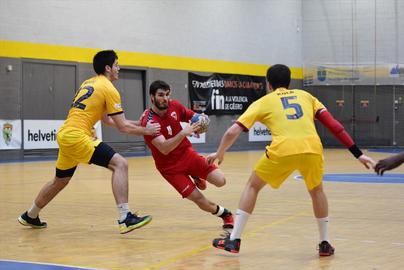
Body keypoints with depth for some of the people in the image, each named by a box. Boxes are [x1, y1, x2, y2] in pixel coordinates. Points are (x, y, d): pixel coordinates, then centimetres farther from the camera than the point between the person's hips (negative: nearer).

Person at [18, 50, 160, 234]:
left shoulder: (89, 83, 20)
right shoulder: (109, 89, -7)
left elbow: (106, 119, 26)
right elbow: (123, 127, -7)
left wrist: (136, 123, 24)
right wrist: (146, 130, 6)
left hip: (65, 135, 10)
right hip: (78, 136, -10)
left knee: (59, 181, 27)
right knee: (120, 164, -15)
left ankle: (30, 217, 45)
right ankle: (125, 219, -24)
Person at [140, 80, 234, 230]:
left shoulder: (174, 106, -7)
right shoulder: (148, 122, -23)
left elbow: (192, 116, 12)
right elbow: (164, 149, -33)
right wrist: (184, 133, -43)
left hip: (187, 154, 4)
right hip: (170, 167, -4)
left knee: (220, 181, -12)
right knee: (199, 200, -12)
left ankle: (197, 177, 21)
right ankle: (224, 214, 17)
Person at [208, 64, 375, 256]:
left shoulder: (263, 102, 22)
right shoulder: (305, 96, 27)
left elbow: (232, 132, 15)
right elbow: (333, 124, 18)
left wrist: (220, 153, 33)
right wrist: (357, 153, 18)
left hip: (282, 150, -2)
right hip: (312, 148, 2)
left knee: (252, 186, 21)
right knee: (316, 190, 31)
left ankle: (233, 240, 17)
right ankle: (325, 243, 31)